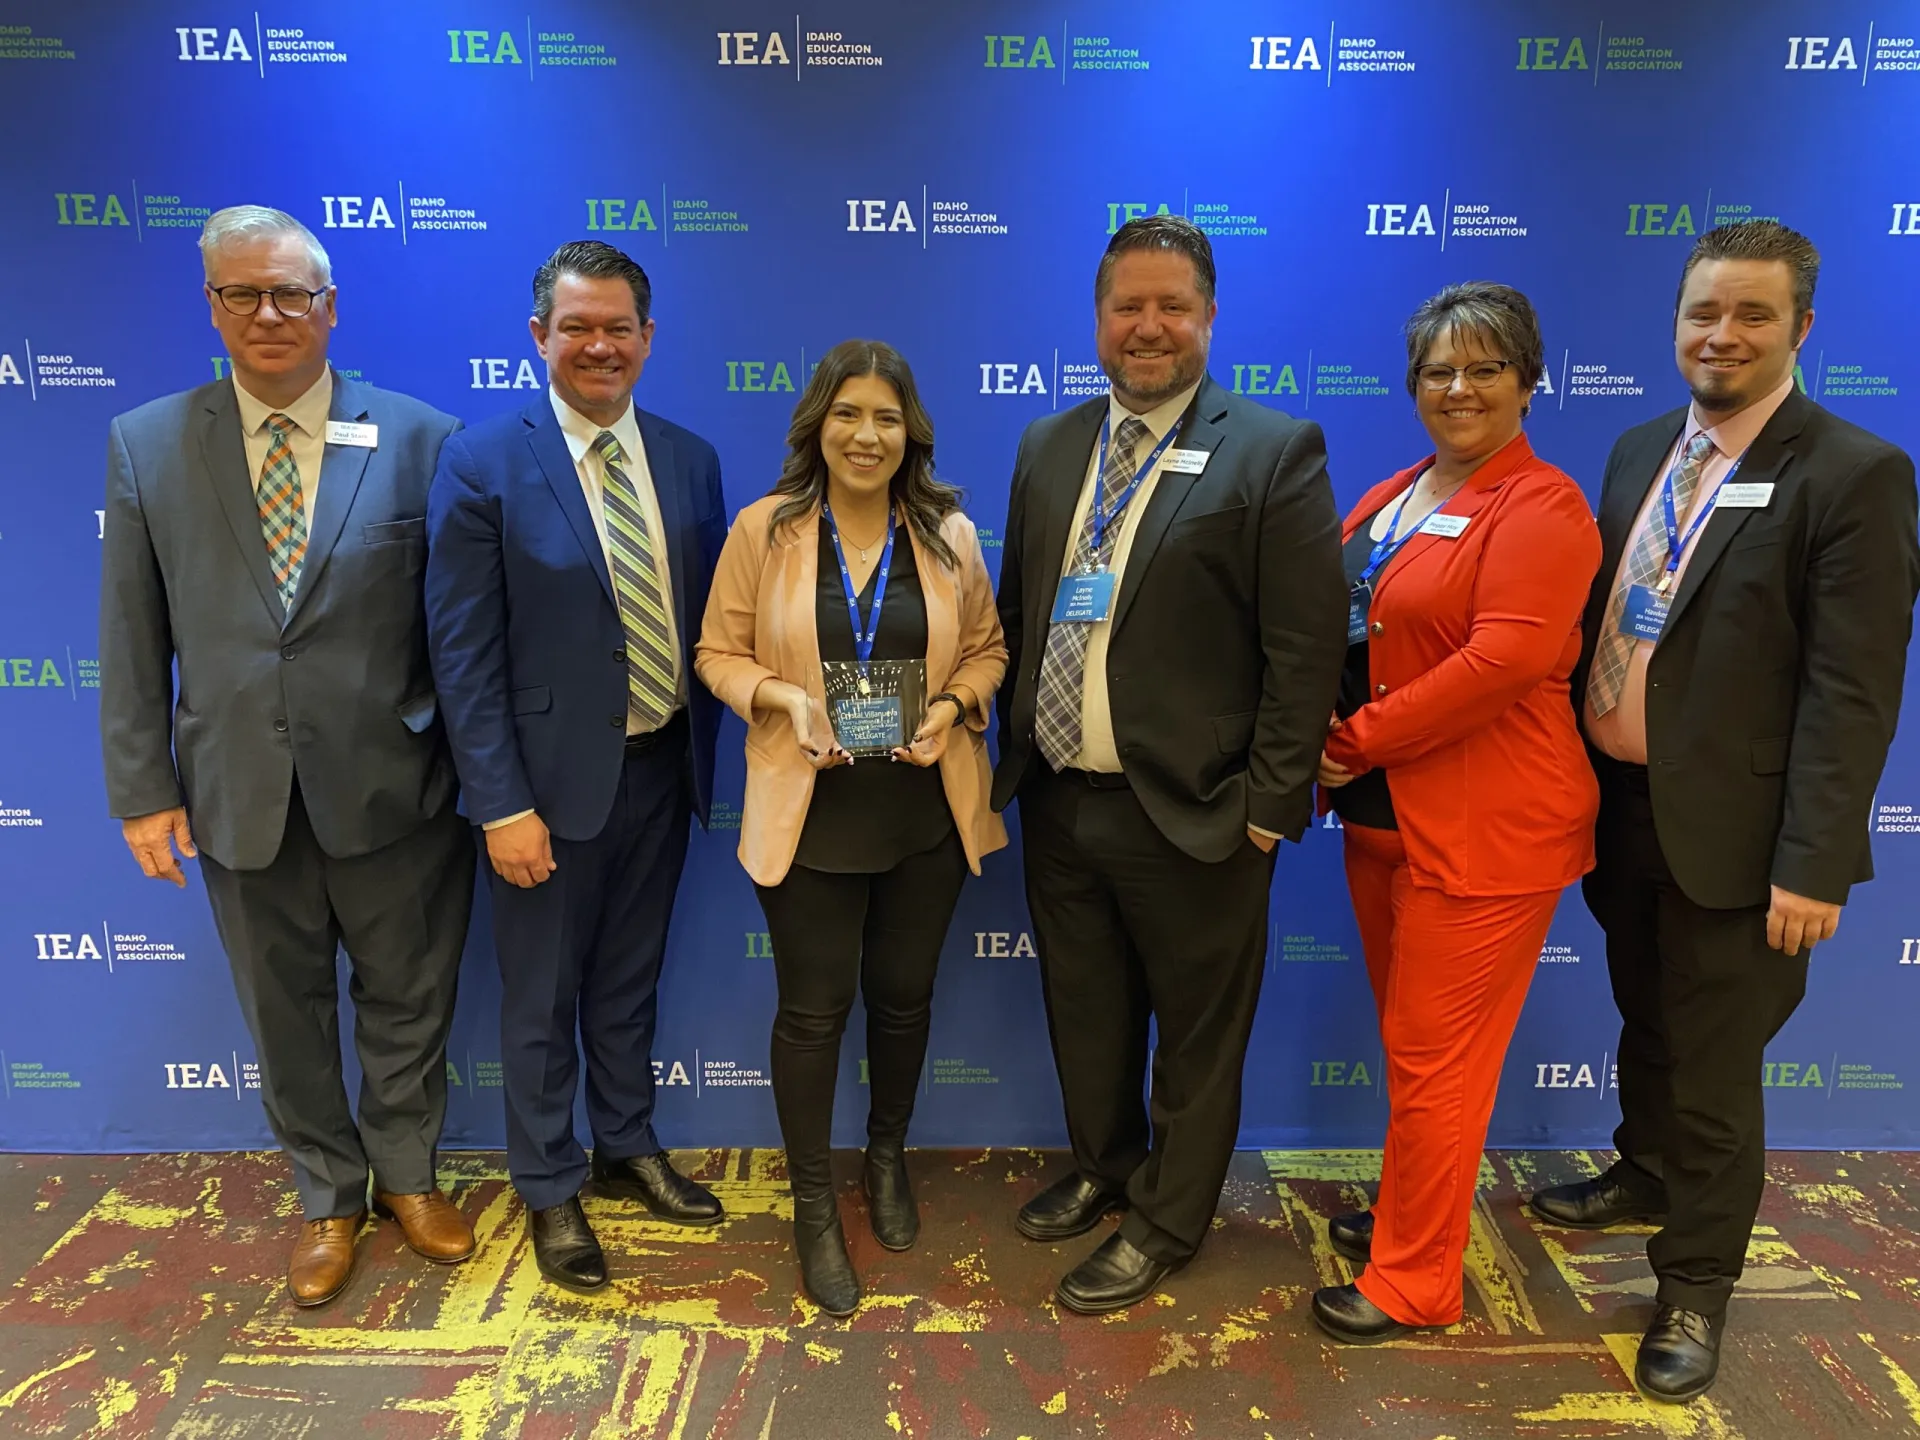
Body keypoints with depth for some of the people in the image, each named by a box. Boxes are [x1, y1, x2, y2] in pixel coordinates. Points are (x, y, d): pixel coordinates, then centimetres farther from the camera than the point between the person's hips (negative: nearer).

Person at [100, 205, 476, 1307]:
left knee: (407, 1004, 15)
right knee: (286, 1017, 17)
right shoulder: (147, 445, 1)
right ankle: (330, 1199, 40)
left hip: (391, 793, -1)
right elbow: (135, 638, 3)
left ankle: (408, 1175, 40)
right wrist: (143, 789, 1)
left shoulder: (420, 439, -5)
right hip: (240, 798, 2)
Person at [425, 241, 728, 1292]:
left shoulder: (689, 461, 2)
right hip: (552, 775, -4)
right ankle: (549, 1191, 33)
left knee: (629, 979, 21)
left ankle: (628, 1150, 42)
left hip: (661, 764, 4)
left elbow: (706, 619, 7)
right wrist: (502, 806, -16)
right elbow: (464, 653, -13)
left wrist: (704, 752, 4)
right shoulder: (483, 464, -12)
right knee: (541, 999, 12)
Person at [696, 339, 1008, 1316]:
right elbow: (720, 654, 0)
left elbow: (986, 649, 8)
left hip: (926, 807, 2)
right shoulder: (764, 528, -5)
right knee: (813, 1009, 7)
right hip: (810, 811, -2)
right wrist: (785, 698, -19)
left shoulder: (948, 533, 0)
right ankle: (813, 1207, 28)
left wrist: (951, 707, -12)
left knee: (904, 994, 17)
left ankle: (888, 1156, 44)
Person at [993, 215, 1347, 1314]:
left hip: (1191, 813, -5)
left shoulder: (1275, 453, -9)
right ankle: (1104, 1168, 47)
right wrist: (1017, 751, 10)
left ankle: (1167, 1222, 35)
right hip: (1059, 804, 6)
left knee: (1196, 1032, 13)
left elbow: (1308, 649, -12)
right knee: (1084, 1013, 22)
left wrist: (1268, 806, -14)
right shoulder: (1047, 448, 9)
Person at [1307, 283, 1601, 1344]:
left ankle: (1414, 1281, 18)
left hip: (1487, 831, -7)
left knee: (1435, 1057, 2)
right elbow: (1339, 631, 15)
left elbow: (1502, 661, -23)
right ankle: (1411, 1213, 38)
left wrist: (1357, 741, -17)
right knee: (1409, 1042, 19)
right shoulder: (1385, 502, 13)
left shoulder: (1543, 508, -12)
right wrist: (1331, 746, -3)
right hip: (1382, 815, 7)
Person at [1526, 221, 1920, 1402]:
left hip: (1728, 831, -6)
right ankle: (1646, 1176, 48)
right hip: (1618, 808, 6)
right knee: (1643, 1026, 24)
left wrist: (1814, 865, -18)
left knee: (1713, 1071, 9)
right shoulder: (1640, 451, 8)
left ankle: (1695, 1285, 29)